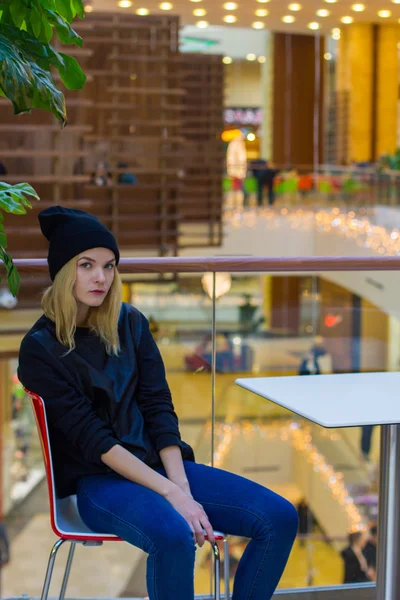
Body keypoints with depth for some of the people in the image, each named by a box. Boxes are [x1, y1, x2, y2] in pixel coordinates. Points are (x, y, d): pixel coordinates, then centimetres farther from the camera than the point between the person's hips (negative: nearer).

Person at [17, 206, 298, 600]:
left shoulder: (130, 323, 8)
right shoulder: (40, 349, -8)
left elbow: (159, 409, 3)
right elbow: (93, 439, -13)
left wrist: (183, 489, -11)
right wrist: (171, 493, -19)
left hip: (159, 463, 6)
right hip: (98, 481, -6)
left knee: (280, 519, -11)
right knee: (174, 537, -37)